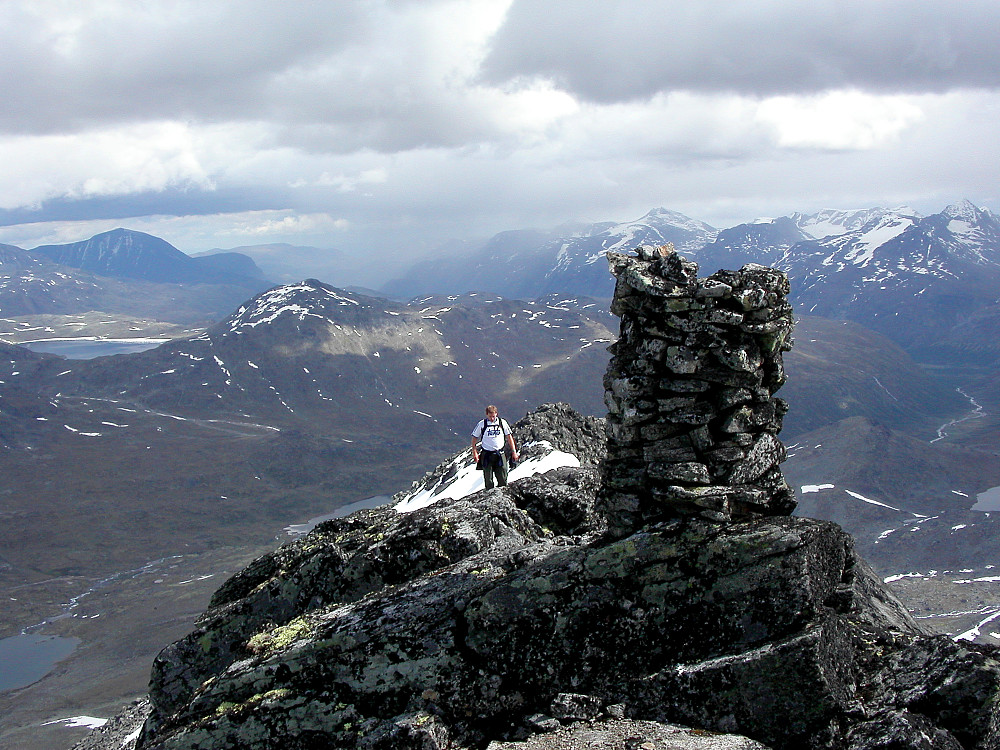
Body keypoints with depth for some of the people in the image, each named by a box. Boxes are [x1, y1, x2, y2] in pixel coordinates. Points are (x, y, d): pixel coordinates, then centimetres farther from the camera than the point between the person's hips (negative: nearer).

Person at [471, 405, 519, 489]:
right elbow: (474, 438, 5)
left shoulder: (502, 423, 1)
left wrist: (513, 451, 6)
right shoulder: (481, 424, -3)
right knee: (488, 479, 4)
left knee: (502, 479, 1)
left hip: (500, 454, 1)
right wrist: (474, 453, -2)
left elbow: (509, 437, 8)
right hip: (486, 455, -1)